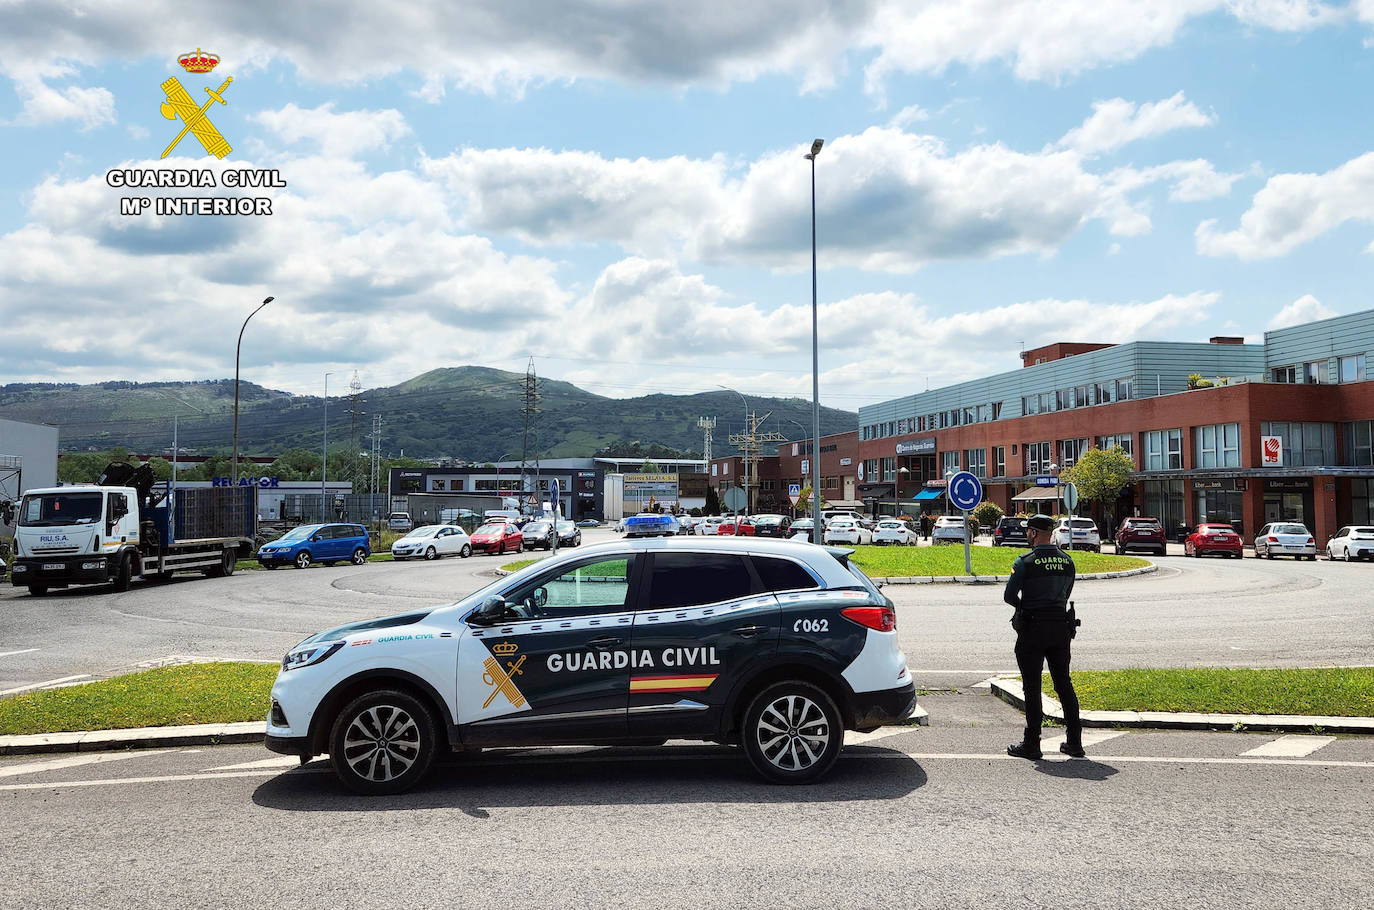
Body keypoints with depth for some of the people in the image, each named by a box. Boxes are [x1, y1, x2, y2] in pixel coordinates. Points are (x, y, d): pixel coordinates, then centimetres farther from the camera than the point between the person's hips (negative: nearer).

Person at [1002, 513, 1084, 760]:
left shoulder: (1025, 562, -11)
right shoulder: (1067, 561, 6)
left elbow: (1009, 596, -9)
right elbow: (1066, 594, 15)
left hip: (1032, 629, -5)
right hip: (1061, 626, 5)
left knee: (1032, 687, 1)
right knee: (1064, 684, 13)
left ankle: (1031, 744, 4)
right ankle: (1075, 742, 15)